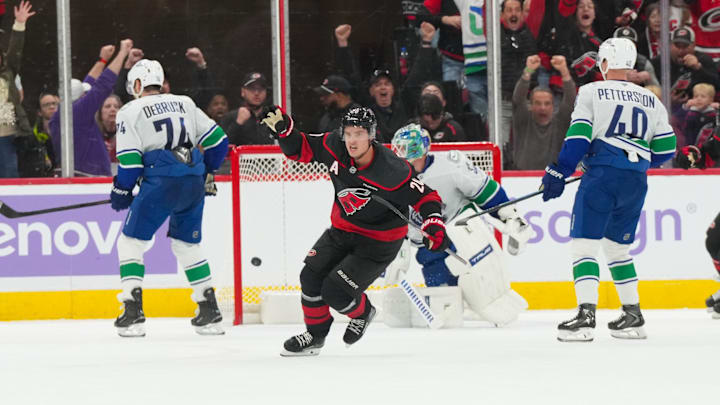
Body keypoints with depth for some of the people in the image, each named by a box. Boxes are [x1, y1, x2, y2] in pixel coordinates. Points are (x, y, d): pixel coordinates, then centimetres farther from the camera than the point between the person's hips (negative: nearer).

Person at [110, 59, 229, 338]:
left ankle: (133, 312, -4)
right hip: (194, 183, 5)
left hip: (160, 181, -5)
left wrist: (121, 192, 9)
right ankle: (210, 312, 13)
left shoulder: (131, 111, 5)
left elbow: (129, 160, -4)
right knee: (187, 245, 19)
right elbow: (217, 139, 18)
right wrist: (206, 172, 34)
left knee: (131, 242, 7)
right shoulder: (184, 104, 20)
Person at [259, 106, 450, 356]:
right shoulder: (335, 148, -16)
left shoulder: (391, 170, -30)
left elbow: (424, 197, -24)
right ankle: (315, 335, 25)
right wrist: (282, 129, -18)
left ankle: (362, 312, 24)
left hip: (379, 240, -6)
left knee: (335, 291, -12)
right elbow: (301, 149, -2)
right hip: (342, 230, 6)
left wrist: (435, 227, -38)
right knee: (312, 276, 2)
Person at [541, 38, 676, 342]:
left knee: (583, 242, -6)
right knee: (617, 246, 19)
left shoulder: (592, 92, 3)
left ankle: (586, 314, -20)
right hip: (636, 182, 5)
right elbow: (665, 149, 17)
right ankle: (633, 316, 18)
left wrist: (558, 173, -3)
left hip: (603, 172, -5)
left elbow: (578, 137, -7)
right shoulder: (651, 101, 17)